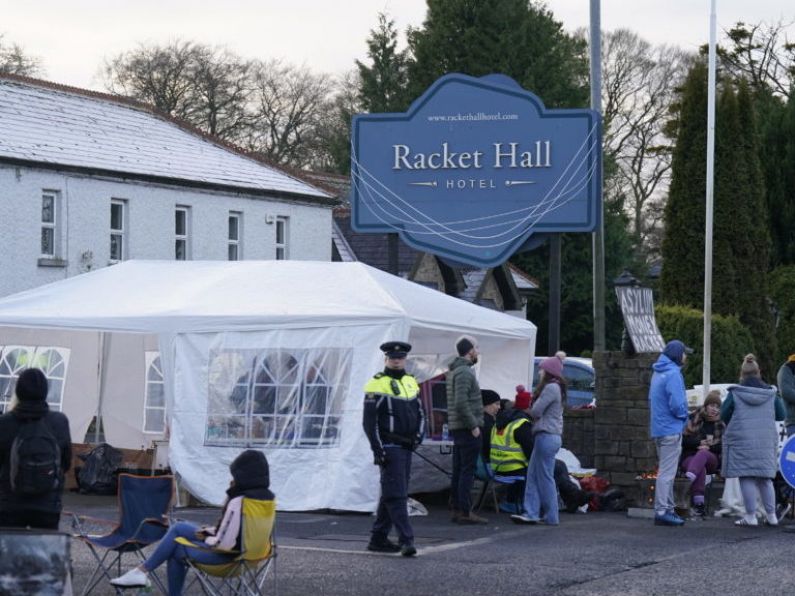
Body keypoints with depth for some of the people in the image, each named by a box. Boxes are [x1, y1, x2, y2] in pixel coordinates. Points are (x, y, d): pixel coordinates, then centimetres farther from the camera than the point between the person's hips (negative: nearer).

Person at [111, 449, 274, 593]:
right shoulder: (268, 496, 1)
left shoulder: (238, 502, -27)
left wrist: (206, 538, -7)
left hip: (226, 554, -9)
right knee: (179, 528, 15)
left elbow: (224, 543, -29)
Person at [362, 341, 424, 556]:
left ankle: (378, 538, 20)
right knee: (396, 494, -11)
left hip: (406, 448, 8)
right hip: (389, 448, -8)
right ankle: (406, 539, -15)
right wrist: (378, 450, -16)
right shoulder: (376, 385, -8)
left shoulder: (411, 382, 14)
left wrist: (419, 434, 3)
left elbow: (420, 412, 21)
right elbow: (369, 421, -11)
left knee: (391, 494, 12)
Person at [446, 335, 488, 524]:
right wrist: (473, 425, -19)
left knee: (458, 470, 11)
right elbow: (461, 403, -24)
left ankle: (457, 509, 15)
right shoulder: (464, 372, -15)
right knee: (468, 470, -8)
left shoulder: (453, 371, 17)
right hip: (467, 429, -10)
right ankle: (465, 512, -8)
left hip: (457, 428, 10)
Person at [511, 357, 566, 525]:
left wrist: (530, 409, 5)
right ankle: (532, 513, 4)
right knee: (533, 475, 7)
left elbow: (536, 411, -15)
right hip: (551, 436, 10)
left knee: (545, 477, -4)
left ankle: (551, 516, 2)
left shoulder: (551, 388, -13)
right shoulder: (556, 388, 19)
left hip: (546, 436, -10)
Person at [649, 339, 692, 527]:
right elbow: (677, 404, -23)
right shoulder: (673, 374, -17)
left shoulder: (658, 373, 14)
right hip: (671, 430, -10)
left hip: (659, 429, 10)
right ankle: (661, 512, -7)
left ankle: (667, 509, 22)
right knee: (667, 472, -7)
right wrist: (684, 416, -2)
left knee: (666, 471, 16)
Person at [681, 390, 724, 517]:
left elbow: (724, 446, 7)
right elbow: (684, 440, 3)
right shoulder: (693, 419, 8)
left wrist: (709, 447, -10)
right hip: (690, 457, 0)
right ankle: (698, 502, -56)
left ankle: (689, 477, -68)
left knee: (703, 453, -39)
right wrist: (700, 442, -11)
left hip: (711, 459, 0)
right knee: (701, 469, -39)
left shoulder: (721, 424, 14)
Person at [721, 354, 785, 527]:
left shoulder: (735, 393, -5)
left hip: (741, 441, -3)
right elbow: (781, 415, 10)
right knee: (765, 479, 13)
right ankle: (771, 515, 14)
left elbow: (723, 415, -1)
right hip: (766, 441, 3)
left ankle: (750, 516, -3)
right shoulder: (771, 393, 3)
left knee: (746, 479, -1)